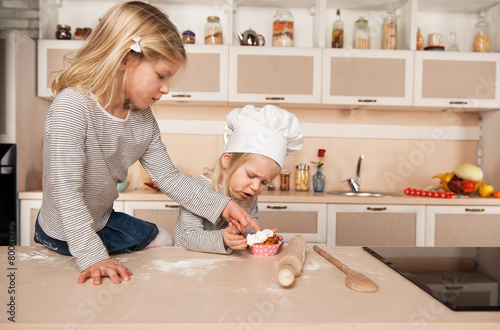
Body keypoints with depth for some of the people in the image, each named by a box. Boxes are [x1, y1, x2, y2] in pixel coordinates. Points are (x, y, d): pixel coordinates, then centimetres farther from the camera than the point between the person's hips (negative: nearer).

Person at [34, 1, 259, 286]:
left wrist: (221, 205, -14)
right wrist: (92, 256, -34)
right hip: (64, 234, -7)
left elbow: (168, 177, -6)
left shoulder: (143, 118, -8)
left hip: (101, 220, 7)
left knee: (163, 241, 16)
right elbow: (65, 190, -33)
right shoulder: (72, 106, -32)